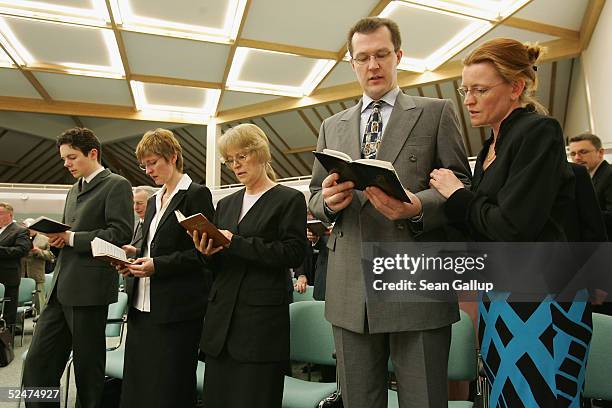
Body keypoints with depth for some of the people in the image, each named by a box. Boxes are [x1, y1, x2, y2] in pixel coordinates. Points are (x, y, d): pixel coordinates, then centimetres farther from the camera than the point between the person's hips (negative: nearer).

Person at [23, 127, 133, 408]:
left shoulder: (116, 185, -6)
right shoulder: (74, 190, 19)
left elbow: (120, 234, -15)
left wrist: (71, 237, -15)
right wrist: (56, 236, 3)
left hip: (89, 288, -8)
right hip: (61, 289, 8)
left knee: (88, 364, 5)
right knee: (37, 361, 9)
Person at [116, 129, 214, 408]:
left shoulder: (197, 194, -7)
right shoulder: (154, 201, 17)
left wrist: (158, 265, -18)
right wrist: (134, 262, 3)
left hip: (176, 310, -8)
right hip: (141, 307, 8)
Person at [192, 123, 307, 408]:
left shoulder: (290, 199, -1)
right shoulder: (226, 204, 16)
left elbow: (293, 254, -13)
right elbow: (218, 266, 18)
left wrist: (236, 242, -17)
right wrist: (208, 253, -6)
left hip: (262, 318, -5)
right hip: (221, 318, 6)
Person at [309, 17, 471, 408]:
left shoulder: (436, 113, 6)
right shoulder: (332, 126, 16)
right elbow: (315, 197, 16)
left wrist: (417, 207, -20)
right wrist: (329, 200, -8)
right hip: (350, 291, 4)